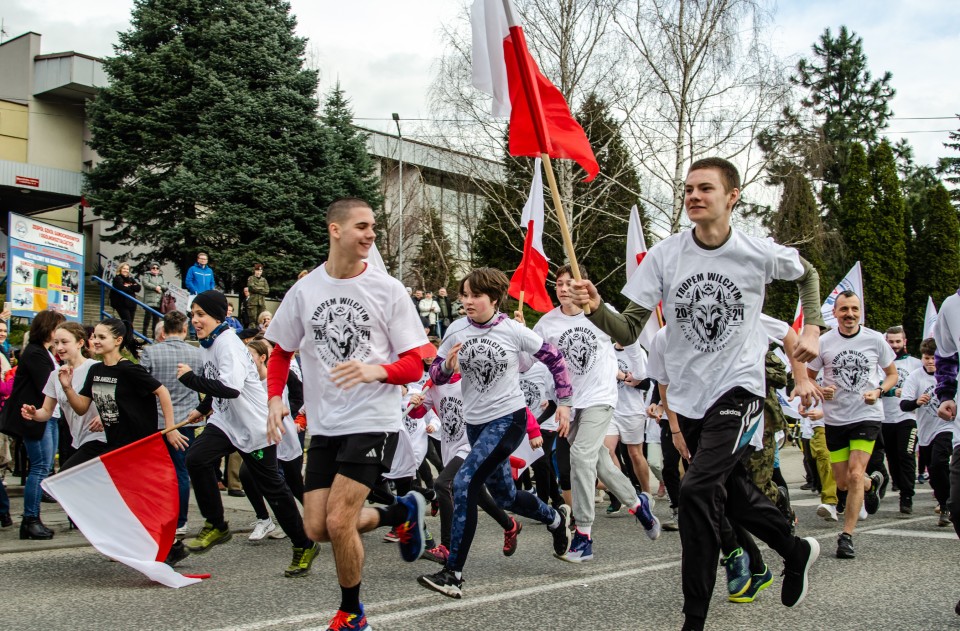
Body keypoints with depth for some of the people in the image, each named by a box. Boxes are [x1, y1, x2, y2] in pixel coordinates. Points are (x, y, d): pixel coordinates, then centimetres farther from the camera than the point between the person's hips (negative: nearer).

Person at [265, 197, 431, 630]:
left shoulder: (387, 289, -5)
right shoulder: (304, 290, 3)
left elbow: (414, 366, -6)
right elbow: (281, 352, 15)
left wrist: (377, 370, -26)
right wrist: (276, 397, -3)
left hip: (373, 421, -4)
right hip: (323, 425, 5)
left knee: (338, 522, -12)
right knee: (317, 528, 4)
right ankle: (401, 513, 29)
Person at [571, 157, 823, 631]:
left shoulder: (760, 254, -10)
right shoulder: (663, 255, -8)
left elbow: (807, 275, 14)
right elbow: (629, 331, -11)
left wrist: (812, 327, 1)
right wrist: (595, 309, -30)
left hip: (738, 387, -4)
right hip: (688, 396, 4)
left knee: (697, 491, -21)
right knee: (730, 486, 20)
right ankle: (796, 552, 49)